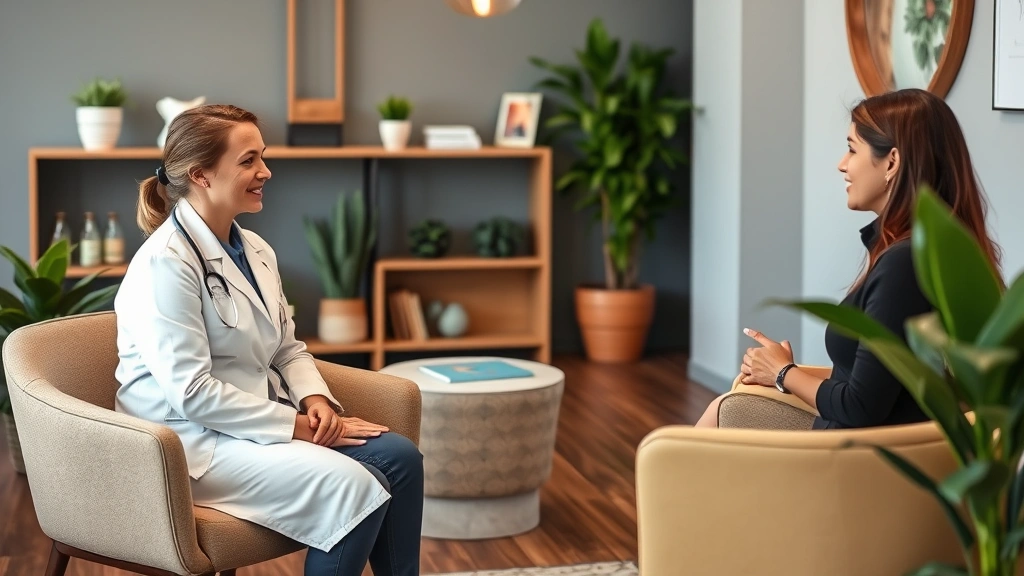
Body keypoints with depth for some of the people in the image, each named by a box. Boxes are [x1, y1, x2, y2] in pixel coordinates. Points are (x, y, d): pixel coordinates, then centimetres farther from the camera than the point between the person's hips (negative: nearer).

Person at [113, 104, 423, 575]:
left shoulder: (256, 251, 9)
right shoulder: (165, 263, -17)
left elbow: (288, 348, 16)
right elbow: (191, 393, -22)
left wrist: (315, 400, -5)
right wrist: (295, 425, -20)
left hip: (262, 421, 8)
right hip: (193, 438, -8)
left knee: (400, 457, -11)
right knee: (353, 484, -25)